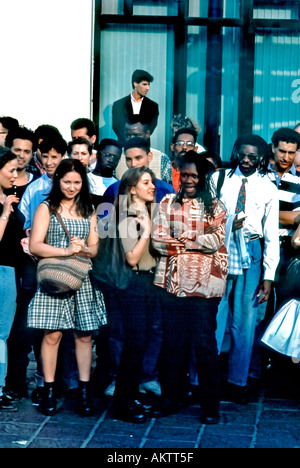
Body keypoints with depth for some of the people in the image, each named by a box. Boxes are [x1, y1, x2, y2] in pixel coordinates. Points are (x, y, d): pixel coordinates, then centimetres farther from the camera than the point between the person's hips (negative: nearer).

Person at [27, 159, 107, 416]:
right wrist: (66, 251, -17)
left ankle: (84, 390, 8)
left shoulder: (89, 211, 15)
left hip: (83, 280, 3)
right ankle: (49, 390, 4)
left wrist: (85, 249, -11)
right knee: (52, 335, -4)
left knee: (84, 335, 2)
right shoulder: (46, 208, 3)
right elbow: (35, 246, -7)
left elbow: (96, 248, 11)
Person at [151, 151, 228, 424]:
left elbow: (216, 241, -7)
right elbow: (158, 239, -3)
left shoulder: (214, 206, 5)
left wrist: (179, 240, -6)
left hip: (204, 285, -2)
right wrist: (200, 239, -8)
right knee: (173, 343, 6)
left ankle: (211, 405, 8)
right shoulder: (168, 204, 9)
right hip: (173, 282, 2)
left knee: (205, 344, 0)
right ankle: (172, 398, 18)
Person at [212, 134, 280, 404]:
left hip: (250, 255, 1)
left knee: (245, 322, 4)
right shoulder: (219, 179, 4)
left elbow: (271, 235, 4)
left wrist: (269, 275, -1)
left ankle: (237, 383, 15)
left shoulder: (268, 188, 4)